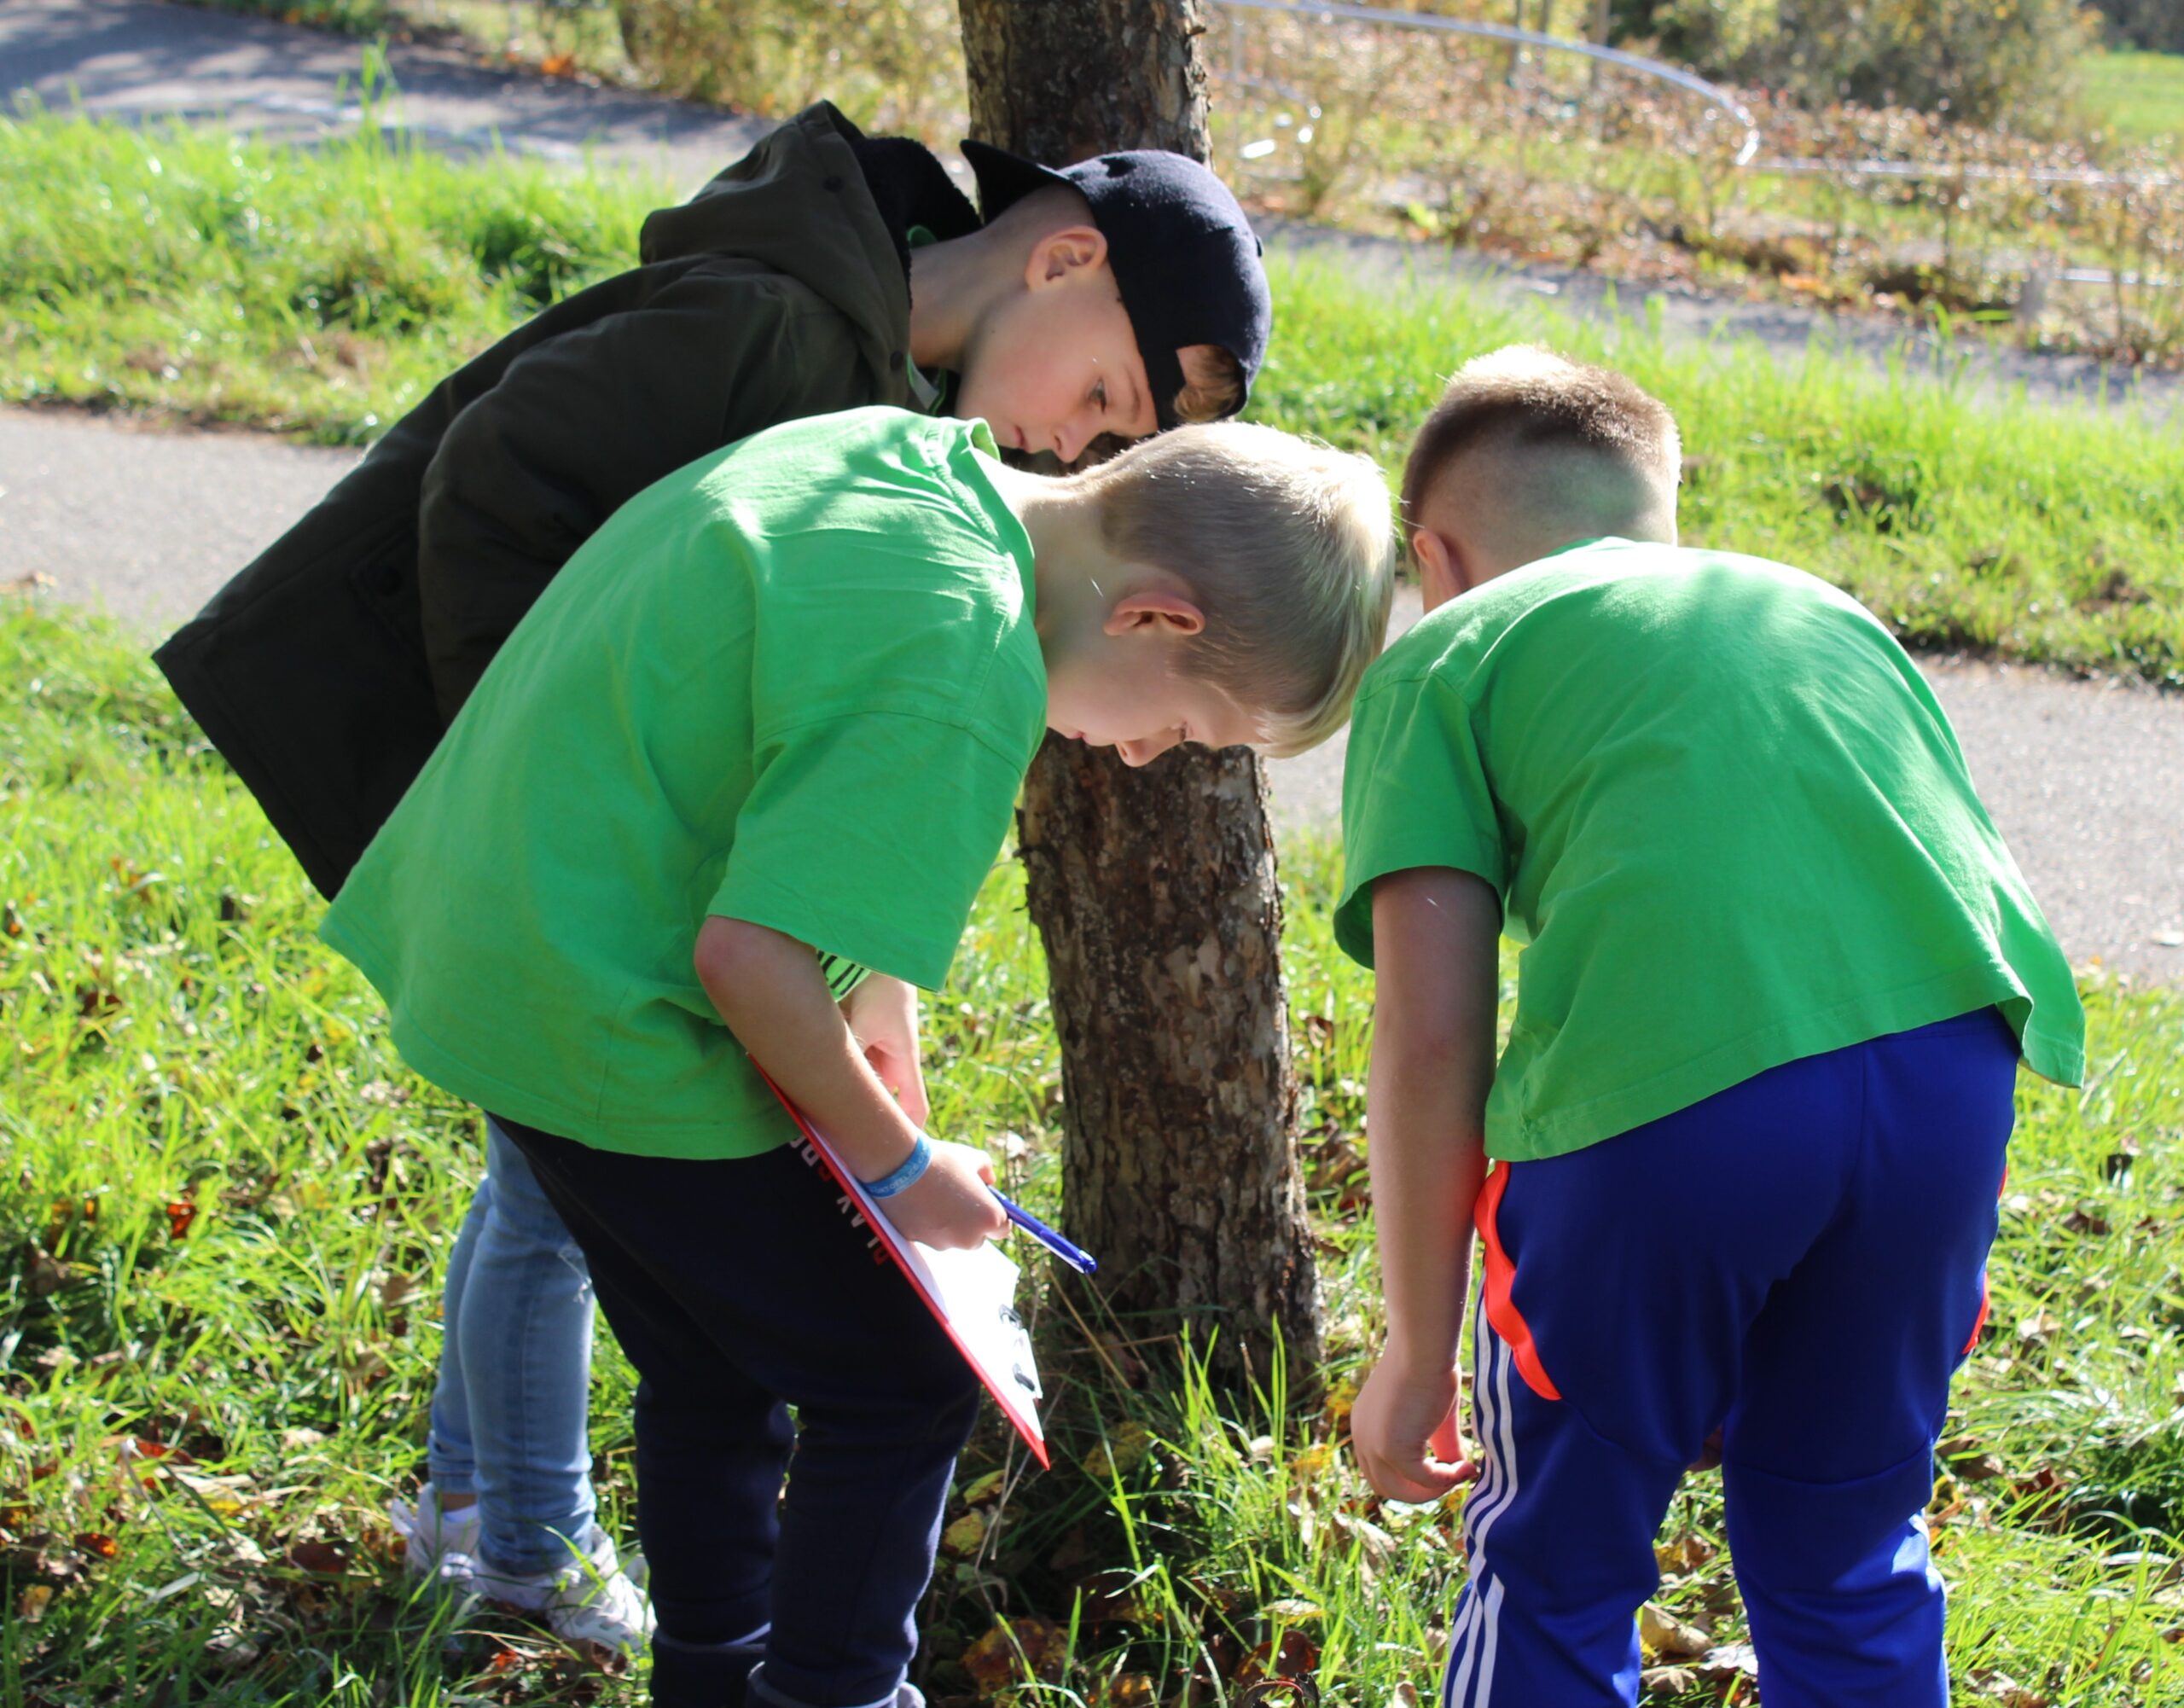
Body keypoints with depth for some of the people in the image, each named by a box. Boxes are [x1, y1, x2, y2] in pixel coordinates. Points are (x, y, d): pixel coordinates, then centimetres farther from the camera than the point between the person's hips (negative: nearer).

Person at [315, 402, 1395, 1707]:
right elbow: (752, 952, -29)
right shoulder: (966, 673, -26)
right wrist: (897, 1164, -13)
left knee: (716, 1378, 23)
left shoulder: (886, 451, 1)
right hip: (622, 1043, -9)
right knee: (900, 1391, 4)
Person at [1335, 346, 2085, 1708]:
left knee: (1552, 1582, 17)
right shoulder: (1827, 610, 31)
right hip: (1950, 1070, 5)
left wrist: (1421, 1350, 12)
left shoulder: (1446, 656, 17)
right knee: (1848, 1566, 25)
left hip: (1663, 1090, -4)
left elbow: (1431, 1038, 5)